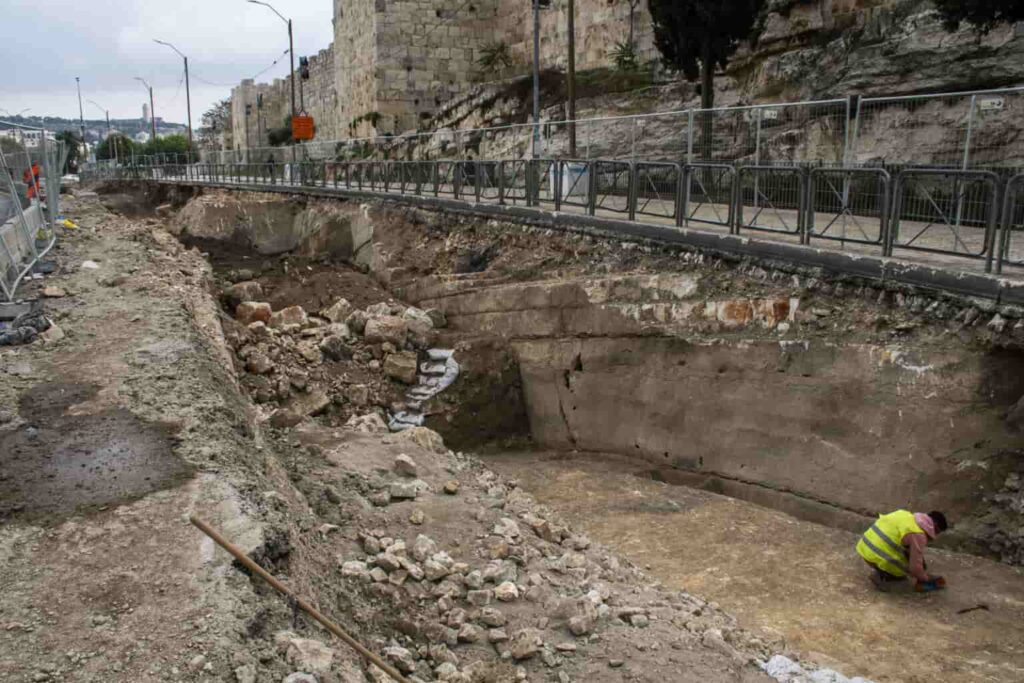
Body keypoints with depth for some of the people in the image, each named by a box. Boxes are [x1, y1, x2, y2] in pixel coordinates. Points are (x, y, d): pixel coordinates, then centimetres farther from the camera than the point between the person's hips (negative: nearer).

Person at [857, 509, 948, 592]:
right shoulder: (918, 535, -11)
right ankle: (882, 576, -1)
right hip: (876, 558, -9)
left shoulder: (905, 514, 14)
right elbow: (915, 568, -11)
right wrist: (926, 578, 10)